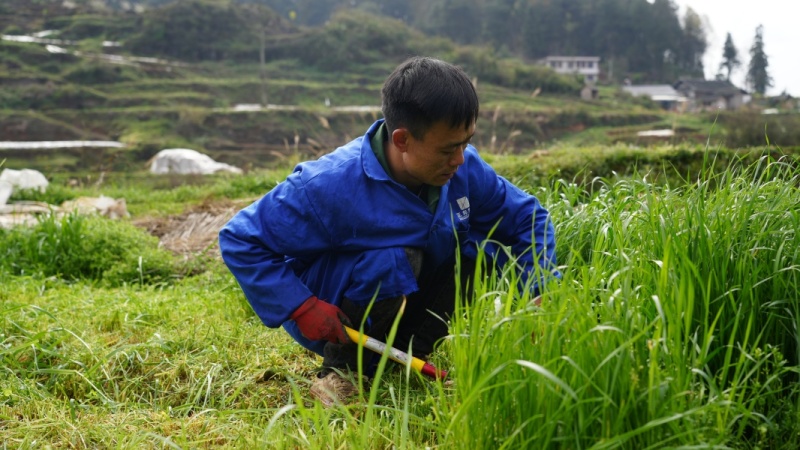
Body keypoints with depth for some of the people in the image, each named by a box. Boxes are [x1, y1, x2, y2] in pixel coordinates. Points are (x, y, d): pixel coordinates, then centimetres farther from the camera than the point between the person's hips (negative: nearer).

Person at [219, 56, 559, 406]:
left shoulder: (465, 168, -15)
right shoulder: (329, 185, -30)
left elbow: (527, 217, -1)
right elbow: (240, 240, -22)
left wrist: (543, 294, -16)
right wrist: (301, 308, -28)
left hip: (412, 306, 6)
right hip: (337, 323, -5)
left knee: (483, 239, -13)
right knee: (392, 261, -33)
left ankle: (411, 354, -1)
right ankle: (341, 366, -9)